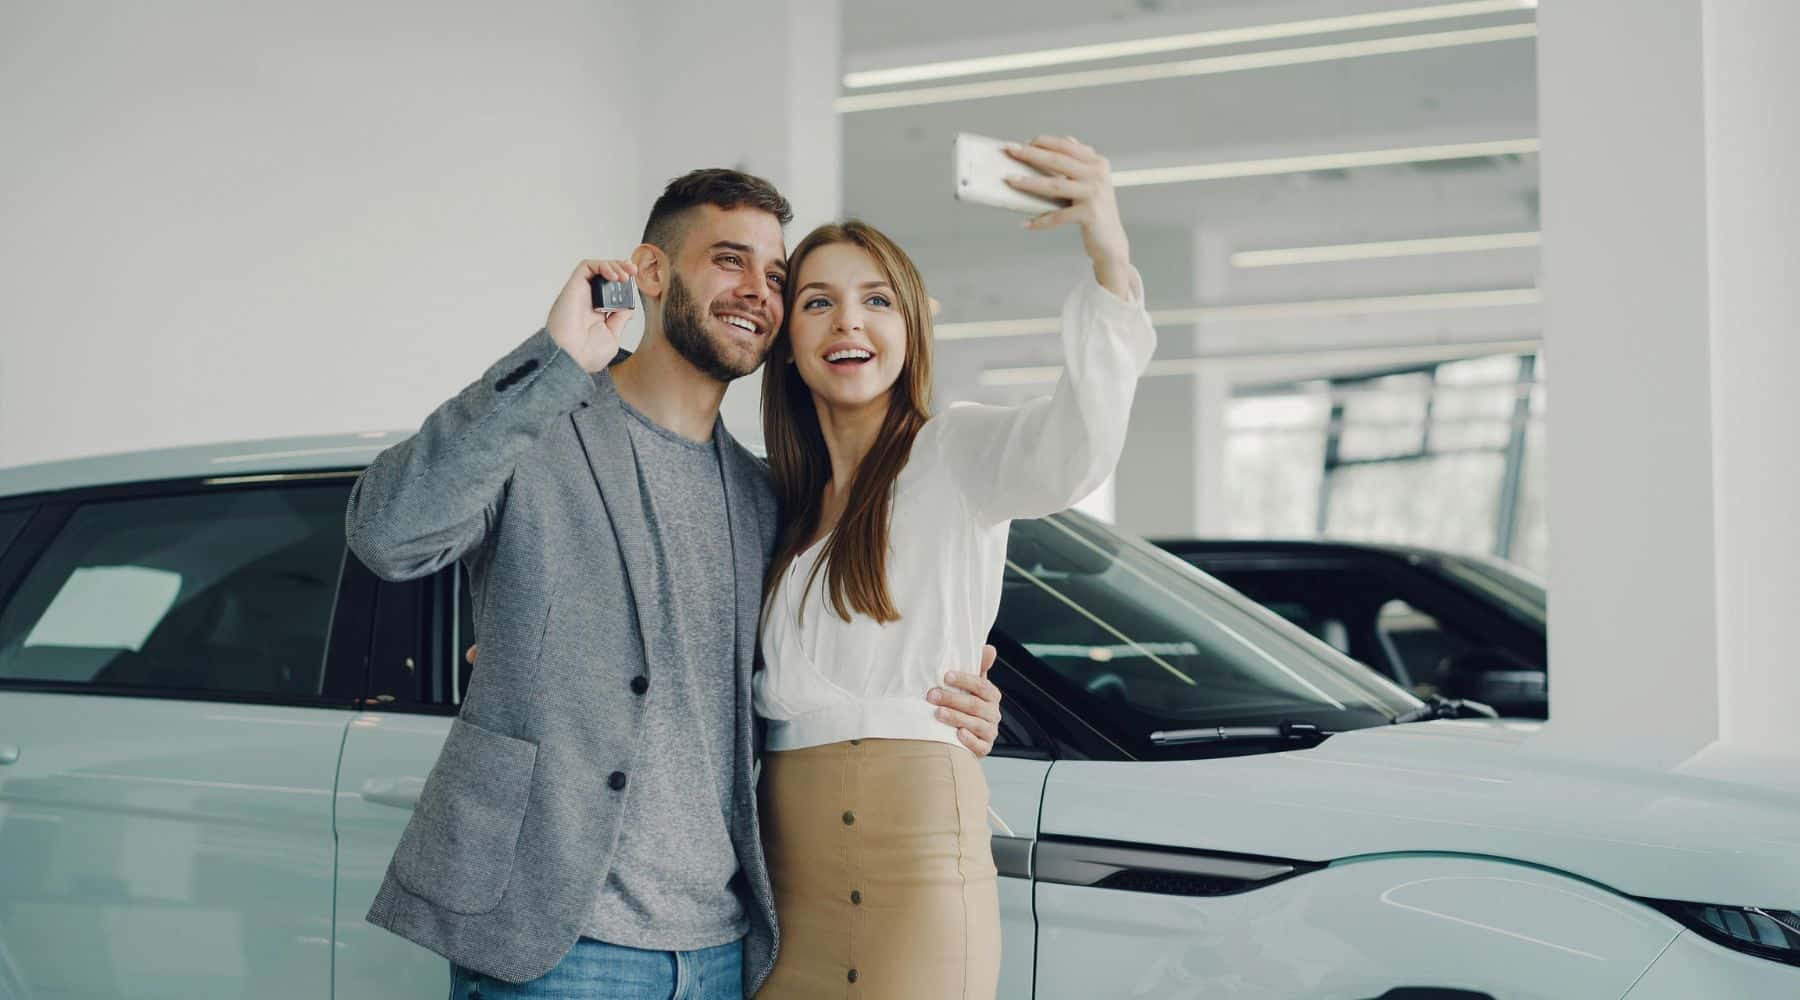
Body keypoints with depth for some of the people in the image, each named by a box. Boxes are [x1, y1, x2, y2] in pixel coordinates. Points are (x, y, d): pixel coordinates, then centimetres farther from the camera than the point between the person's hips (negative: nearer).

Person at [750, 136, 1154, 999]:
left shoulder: (954, 454, -3)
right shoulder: (777, 500, 16)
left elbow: (1070, 451, -24)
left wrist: (1110, 256, -40)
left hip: (914, 832, -5)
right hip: (784, 857, 6)